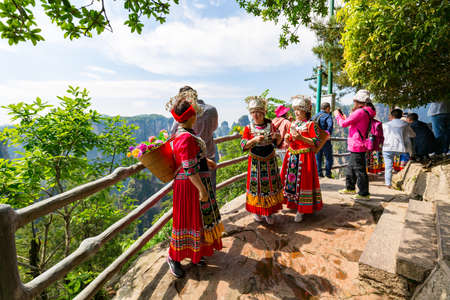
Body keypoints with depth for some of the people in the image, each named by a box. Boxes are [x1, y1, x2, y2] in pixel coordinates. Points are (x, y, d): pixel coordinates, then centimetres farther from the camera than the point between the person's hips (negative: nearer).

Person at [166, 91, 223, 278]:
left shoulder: (183, 133, 8)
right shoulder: (186, 138, -25)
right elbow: (190, 169, -27)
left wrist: (206, 161, 31)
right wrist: (202, 190, -23)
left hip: (197, 182, 10)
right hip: (190, 185, -10)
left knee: (197, 218, 21)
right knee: (187, 220, 5)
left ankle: (195, 253, 39)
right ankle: (174, 257, 27)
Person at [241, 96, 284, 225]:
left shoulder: (270, 126, 2)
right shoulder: (248, 128, -3)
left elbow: (277, 144, 5)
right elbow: (243, 146, -10)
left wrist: (279, 137, -17)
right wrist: (255, 139, -25)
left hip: (270, 161, 2)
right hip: (255, 163, -2)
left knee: (271, 184, 7)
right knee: (256, 185, 5)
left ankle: (269, 212, 23)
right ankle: (257, 211, 25)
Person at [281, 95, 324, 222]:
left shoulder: (311, 125, -7)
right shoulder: (292, 124, 12)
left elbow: (316, 142, -12)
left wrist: (301, 138, -21)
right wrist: (287, 139, -3)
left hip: (304, 157, -6)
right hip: (291, 156, 6)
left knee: (303, 182, -3)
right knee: (289, 178, 10)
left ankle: (301, 210, 7)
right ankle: (292, 203, 28)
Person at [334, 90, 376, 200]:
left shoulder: (360, 112, -15)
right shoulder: (365, 113, 16)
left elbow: (343, 124, -16)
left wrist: (337, 115, 1)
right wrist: (345, 117, 20)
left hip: (357, 147, -11)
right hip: (356, 147, 11)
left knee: (359, 170, -4)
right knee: (350, 168, 20)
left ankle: (364, 194, 5)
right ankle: (350, 188, 33)